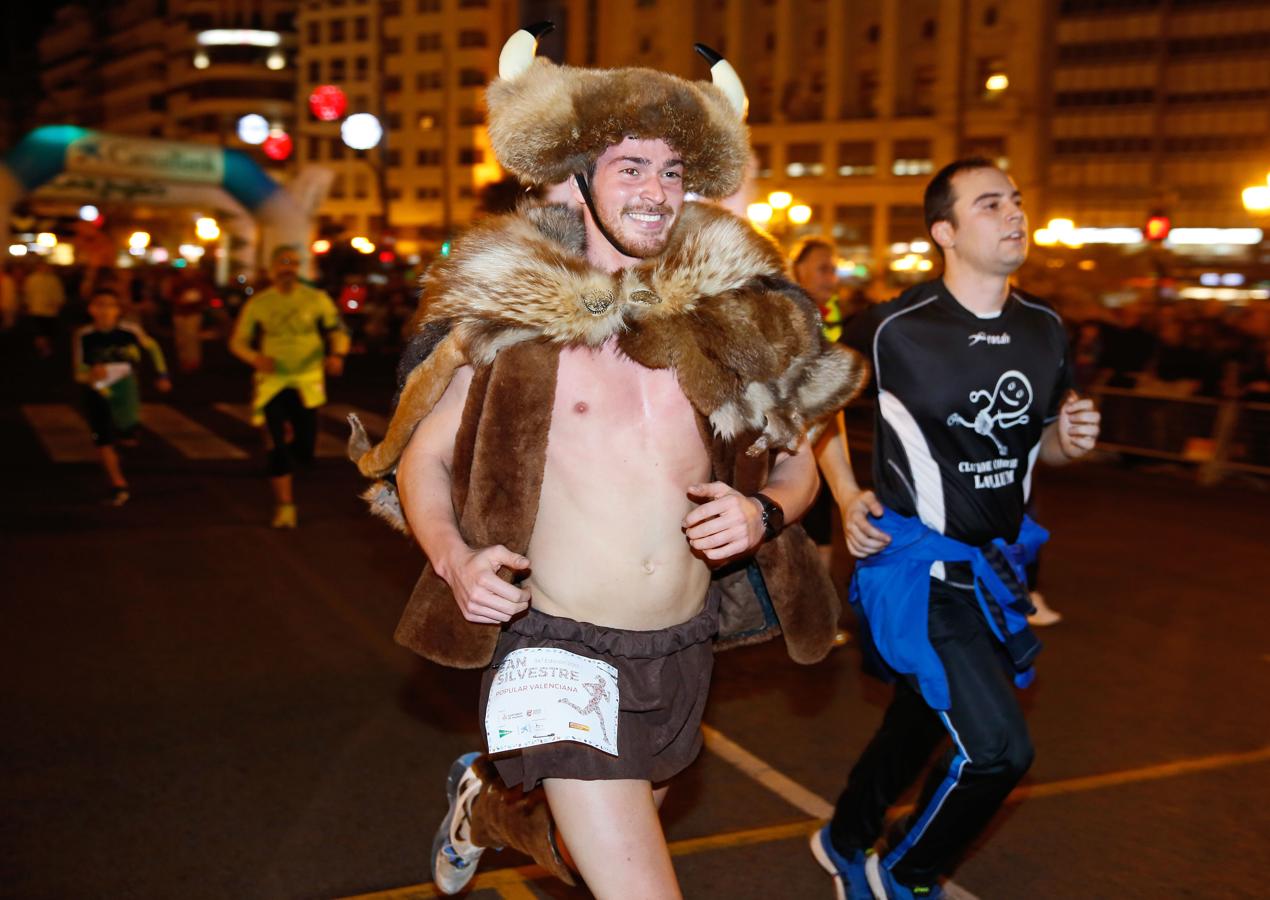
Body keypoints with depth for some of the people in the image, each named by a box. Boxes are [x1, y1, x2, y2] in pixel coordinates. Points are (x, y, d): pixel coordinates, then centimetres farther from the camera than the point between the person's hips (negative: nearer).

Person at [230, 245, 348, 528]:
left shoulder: (316, 299, -1)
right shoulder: (258, 304, 1)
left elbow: (338, 330, 0)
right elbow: (238, 342, 4)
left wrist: (336, 355, -22)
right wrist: (256, 358, -18)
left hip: (307, 382, 0)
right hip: (272, 381, 0)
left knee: (304, 450, 2)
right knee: (278, 447, -9)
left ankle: (291, 433, 40)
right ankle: (284, 506, 2)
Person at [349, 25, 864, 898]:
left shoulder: (729, 318, -2)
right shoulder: (511, 313, -8)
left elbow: (795, 460, 10)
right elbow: (422, 455, 1)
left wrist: (764, 514, -12)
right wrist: (453, 557, -17)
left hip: (682, 655, 5)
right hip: (559, 651, -4)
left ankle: (484, 801, 59)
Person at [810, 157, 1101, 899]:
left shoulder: (1045, 330, 2)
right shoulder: (893, 330, -16)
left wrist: (1070, 440, -7)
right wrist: (848, 496, -11)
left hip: (993, 567, 7)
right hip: (916, 567, -7)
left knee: (921, 722, 21)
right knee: (999, 747, -13)